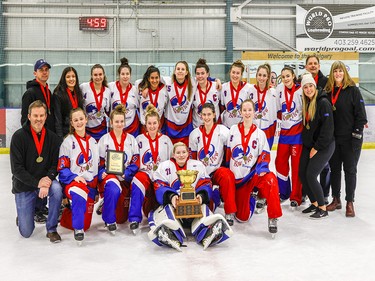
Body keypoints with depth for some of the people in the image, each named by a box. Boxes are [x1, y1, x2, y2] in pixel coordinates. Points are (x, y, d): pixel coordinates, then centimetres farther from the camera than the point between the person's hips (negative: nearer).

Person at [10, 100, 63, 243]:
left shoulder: (52, 138, -3)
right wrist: (37, 182, -24)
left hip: (46, 180, 2)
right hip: (24, 186, -2)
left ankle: (51, 229, -13)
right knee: (26, 232, -5)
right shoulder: (19, 136, -12)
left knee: (57, 189, -34)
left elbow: (55, 165, -3)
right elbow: (16, 168, -15)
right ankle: (23, 216, 34)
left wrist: (48, 179, -24)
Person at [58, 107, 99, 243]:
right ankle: (77, 228, -22)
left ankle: (66, 216, 31)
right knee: (79, 191, -42)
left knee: (85, 224, -1)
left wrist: (98, 189, 13)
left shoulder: (93, 142, 12)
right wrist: (74, 177, -23)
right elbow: (62, 168, -6)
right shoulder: (68, 142, -4)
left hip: (90, 184, 5)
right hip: (72, 182, -5)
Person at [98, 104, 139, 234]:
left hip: (126, 178, 2)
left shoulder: (131, 139, 11)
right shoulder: (104, 139, 7)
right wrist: (102, 173, -17)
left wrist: (125, 173, -13)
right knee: (113, 189, -37)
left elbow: (135, 162, 5)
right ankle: (109, 220, -19)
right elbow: (99, 162, 4)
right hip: (109, 175, -2)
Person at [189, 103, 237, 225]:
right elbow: (192, 157, 14)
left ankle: (230, 214, -27)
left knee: (227, 175, -35)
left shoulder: (223, 131, -1)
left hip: (217, 170, -3)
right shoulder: (195, 134, 9)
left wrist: (229, 167, -8)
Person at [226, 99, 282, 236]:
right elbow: (227, 152, 7)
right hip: (236, 177, 1)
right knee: (242, 217, 2)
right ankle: (249, 201, 38)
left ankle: (273, 218, -28)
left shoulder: (260, 134, 4)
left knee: (270, 179, -37)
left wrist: (261, 168, -20)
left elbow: (265, 155, -2)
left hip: (253, 174, -1)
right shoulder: (233, 130, 5)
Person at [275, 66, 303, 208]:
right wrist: (283, 118, 6)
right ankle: (284, 193, 25)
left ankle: (296, 197, 10)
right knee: (280, 162, 8)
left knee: (297, 164, 0)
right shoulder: (280, 89, 4)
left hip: (298, 132, -5)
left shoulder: (300, 90, -12)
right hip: (284, 131, 5)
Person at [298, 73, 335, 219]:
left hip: (324, 146, -7)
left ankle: (323, 208, 2)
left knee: (311, 175, -12)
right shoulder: (306, 103, 7)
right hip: (308, 145, 7)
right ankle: (314, 203, 21)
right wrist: (306, 143, 6)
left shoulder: (323, 102, -15)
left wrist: (317, 148, -16)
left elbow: (327, 128, -18)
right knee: (302, 174, 4)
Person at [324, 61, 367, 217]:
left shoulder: (353, 90, -6)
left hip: (350, 139, -4)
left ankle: (350, 203, 12)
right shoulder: (328, 92, 6)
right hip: (333, 138, 4)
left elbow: (360, 113, -9)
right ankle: (336, 200, 25)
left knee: (350, 170, 3)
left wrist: (357, 134, -14)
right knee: (334, 169, 12)